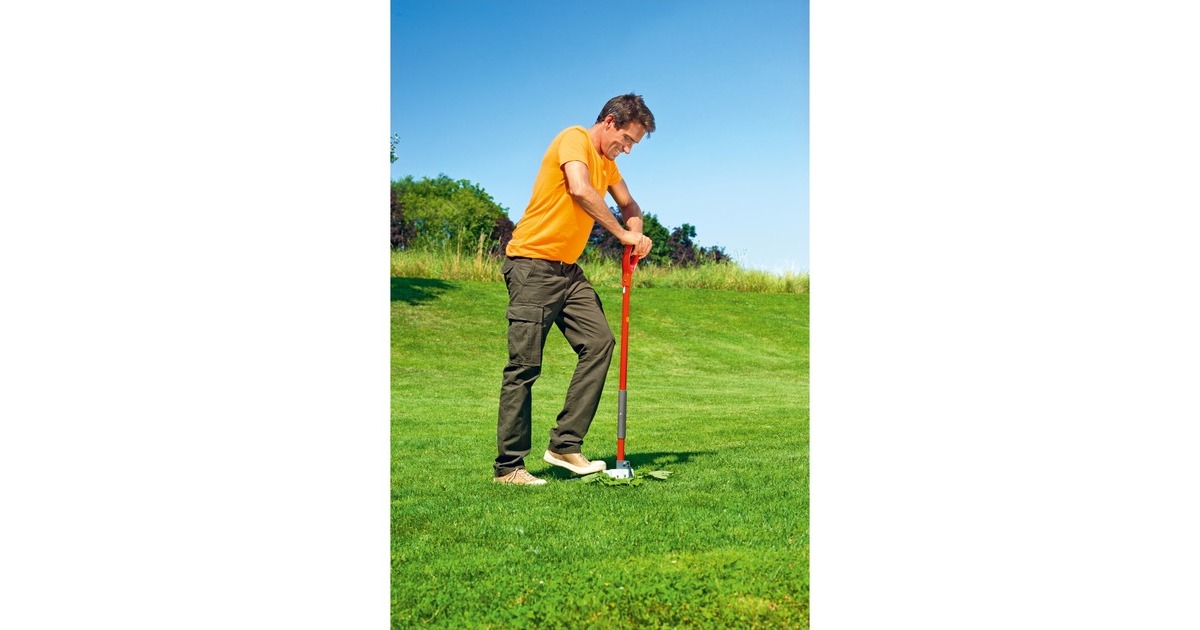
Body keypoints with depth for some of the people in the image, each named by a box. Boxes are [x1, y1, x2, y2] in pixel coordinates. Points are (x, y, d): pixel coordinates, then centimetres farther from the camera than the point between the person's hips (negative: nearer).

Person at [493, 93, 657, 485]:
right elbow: (580, 190, -27)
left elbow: (629, 206, 28)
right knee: (525, 365, -8)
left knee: (599, 342, -6)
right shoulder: (574, 139, -9)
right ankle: (508, 466, -1)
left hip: (568, 270, 9)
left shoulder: (607, 162, 18)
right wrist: (622, 234, -19)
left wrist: (636, 232, 5)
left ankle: (565, 445, -1)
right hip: (532, 265, -9)